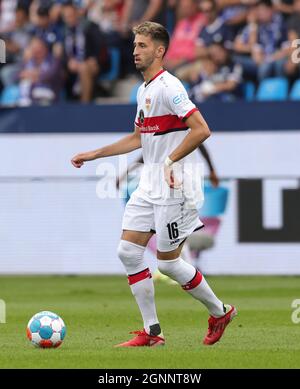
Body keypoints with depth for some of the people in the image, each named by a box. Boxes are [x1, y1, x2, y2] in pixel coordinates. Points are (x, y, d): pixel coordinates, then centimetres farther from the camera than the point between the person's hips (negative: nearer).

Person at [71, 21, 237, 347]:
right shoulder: (143, 91, 14)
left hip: (172, 187, -9)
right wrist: (93, 155, 25)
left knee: (167, 262, -3)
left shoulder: (169, 87, -15)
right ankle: (151, 333, 7)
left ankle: (220, 312, 18)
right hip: (148, 186, 9)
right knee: (128, 251, 2)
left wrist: (171, 161, -23)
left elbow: (201, 130, -22)